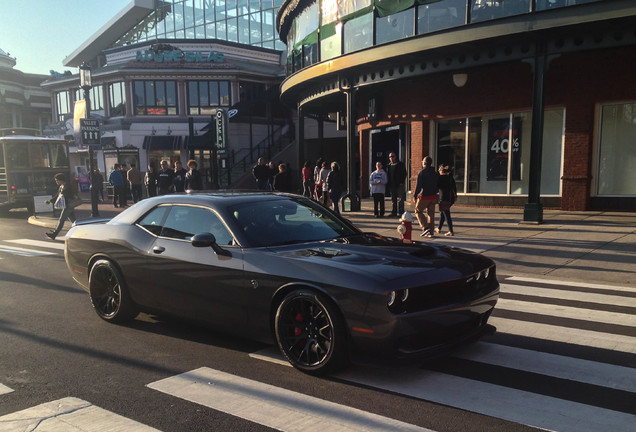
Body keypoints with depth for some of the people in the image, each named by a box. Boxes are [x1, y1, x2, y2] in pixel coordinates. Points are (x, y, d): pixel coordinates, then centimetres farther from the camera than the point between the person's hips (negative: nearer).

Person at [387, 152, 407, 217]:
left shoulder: (400, 164, -1)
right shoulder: (389, 165, 14)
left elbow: (404, 173, -5)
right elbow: (388, 175, 17)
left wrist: (401, 182, -14)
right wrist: (388, 184, 6)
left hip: (399, 185, -5)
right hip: (392, 185, 6)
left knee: (400, 199, -6)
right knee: (393, 200, 10)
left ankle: (400, 212, -4)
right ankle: (394, 212, 16)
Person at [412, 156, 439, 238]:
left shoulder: (422, 173, -11)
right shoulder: (435, 173, 9)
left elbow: (418, 185, -15)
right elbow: (438, 185, 13)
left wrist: (414, 196, -10)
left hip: (424, 196, -6)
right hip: (433, 196, 6)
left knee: (418, 211, 8)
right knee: (431, 213, 10)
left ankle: (425, 228, -7)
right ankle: (431, 232, 10)